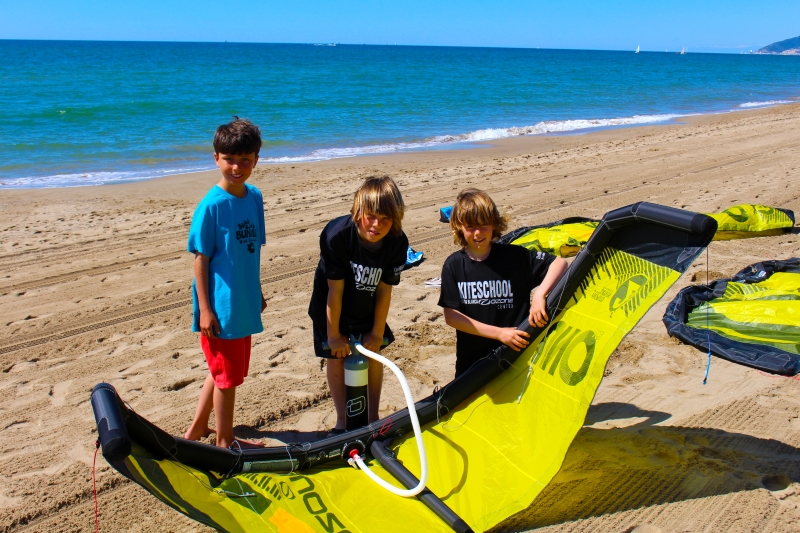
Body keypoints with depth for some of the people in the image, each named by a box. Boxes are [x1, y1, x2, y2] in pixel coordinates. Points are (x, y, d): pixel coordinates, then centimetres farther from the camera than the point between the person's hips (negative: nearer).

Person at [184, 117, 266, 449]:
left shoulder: (254, 197, 3)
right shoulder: (212, 205, -16)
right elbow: (201, 258, -14)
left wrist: (257, 292, 18)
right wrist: (204, 309, -15)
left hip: (244, 304, 7)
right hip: (220, 306, -7)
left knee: (222, 369, 20)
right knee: (227, 374, 7)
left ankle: (197, 428, 37)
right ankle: (224, 441, 26)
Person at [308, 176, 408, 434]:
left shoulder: (397, 242, -24)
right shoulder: (336, 235, -33)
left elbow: (385, 289, -15)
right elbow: (335, 290, -26)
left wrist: (377, 332, -8)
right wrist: (333, 334, -18)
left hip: (368, 307, 3)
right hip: (333, 308, -3)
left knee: (374, 354, 8)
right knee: (337, 358, 3)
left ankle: (373, 417, 27)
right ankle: (342, 421, 21)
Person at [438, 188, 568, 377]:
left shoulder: (515, 256, -7)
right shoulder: (454, 265, -5)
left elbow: (559, 263, -6)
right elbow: (451, 316, -8)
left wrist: (540, 295, -24)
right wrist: (498, 333, -15)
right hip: (471, 361, 1)